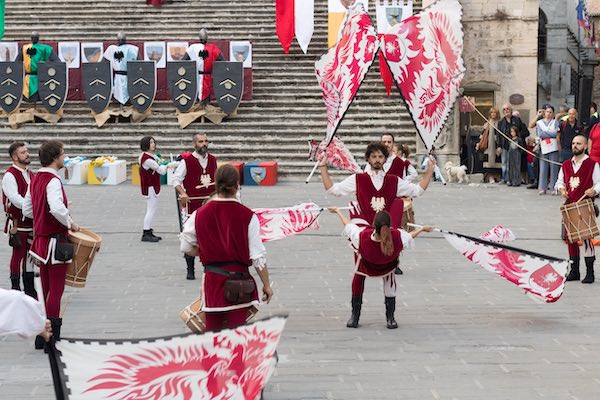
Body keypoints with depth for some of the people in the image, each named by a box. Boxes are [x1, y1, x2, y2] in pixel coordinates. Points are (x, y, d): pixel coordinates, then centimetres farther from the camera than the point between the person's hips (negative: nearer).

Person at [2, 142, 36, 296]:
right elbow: (15, 198, -22)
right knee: (18, 254, -3)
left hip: (32, 222, 8)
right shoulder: (10, 175, -12)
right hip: (18, 223, -8)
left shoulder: (30, 174, 14)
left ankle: (29, 289, 21)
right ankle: (15, 288, 7)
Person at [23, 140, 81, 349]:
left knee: (45, 289, 16)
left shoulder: (35, 179, 10)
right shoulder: (53, 181, -18)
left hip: (41, 238, 9)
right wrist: (70, 223, -19)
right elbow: (57, 208, -34)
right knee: (56, 290, -3)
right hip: (55, 241, -9)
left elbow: (27, 210, 16)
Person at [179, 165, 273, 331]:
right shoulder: (248, 216, -10)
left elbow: (186, 247, 6)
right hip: (238, 283, -2)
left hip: (212, 281, 3)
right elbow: (258, 257, -8)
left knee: (212, 332, 15)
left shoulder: (200, 214, -2)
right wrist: (267, 285, 2)